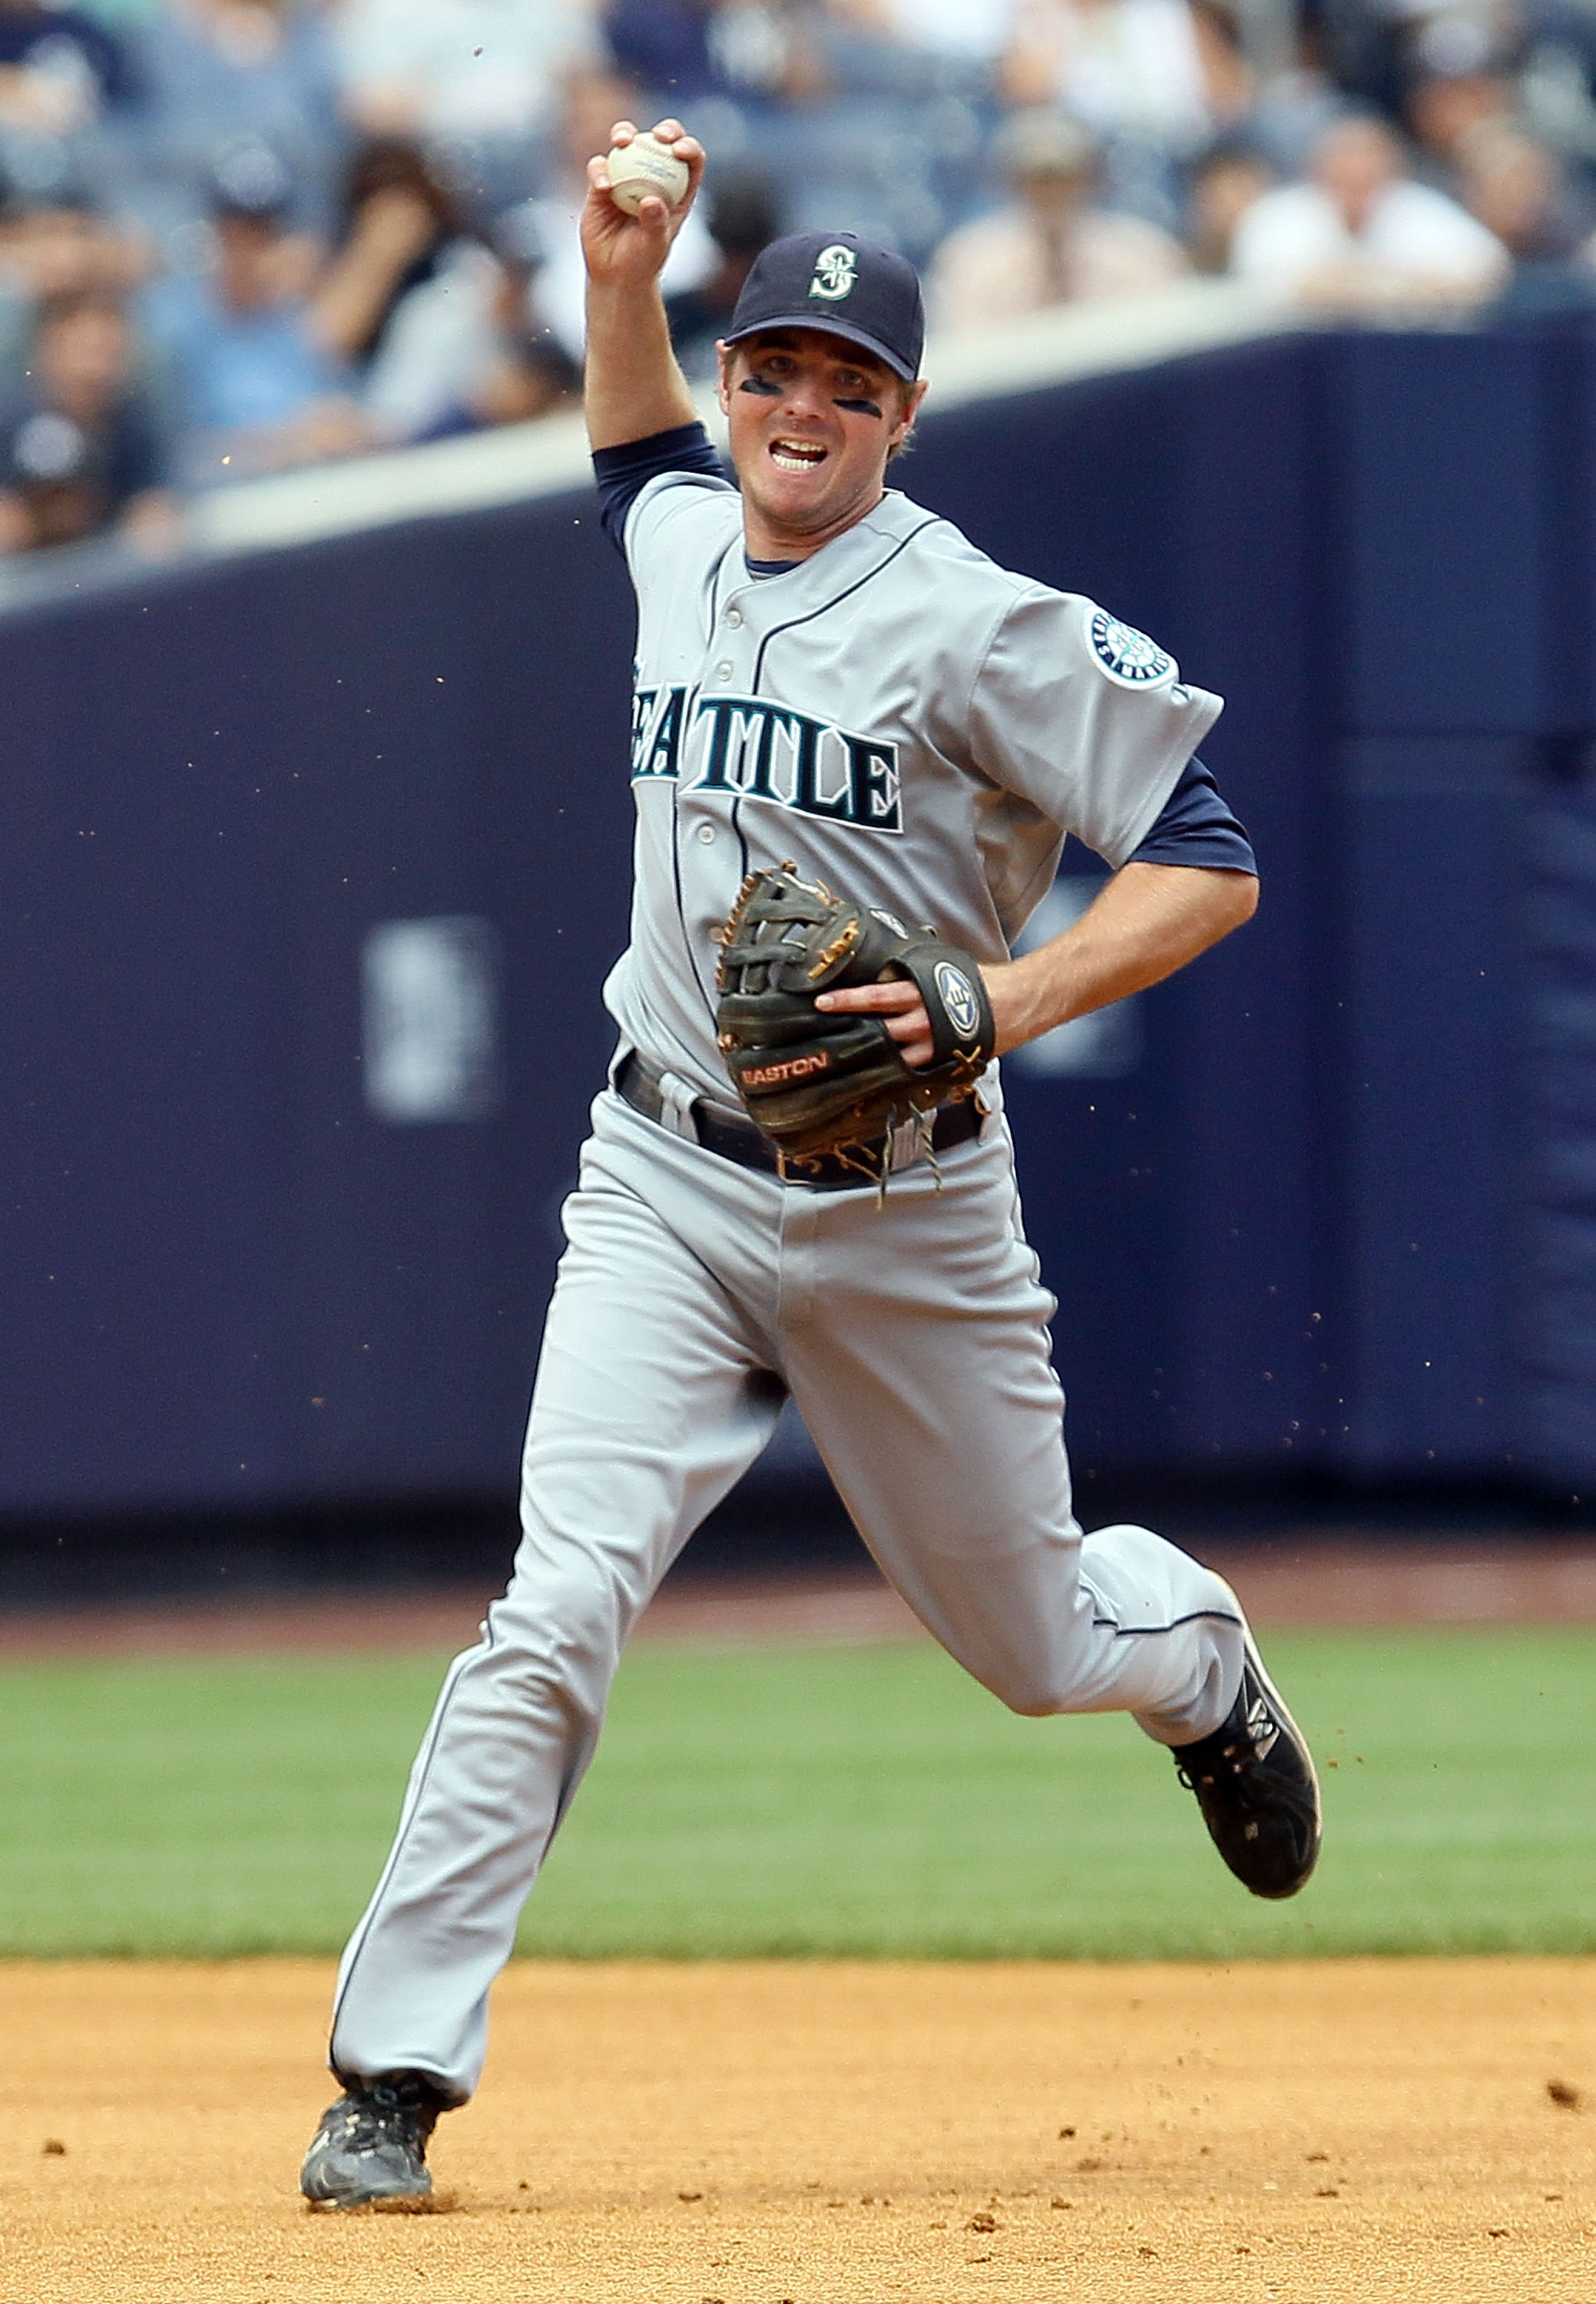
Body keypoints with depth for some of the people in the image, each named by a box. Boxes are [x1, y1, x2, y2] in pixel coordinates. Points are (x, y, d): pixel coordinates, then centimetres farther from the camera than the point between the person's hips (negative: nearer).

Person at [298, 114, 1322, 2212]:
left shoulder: (979, 625, -15)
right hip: (669, 1188, 3)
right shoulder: (684, 547, 4)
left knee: (1036, 1641, 13)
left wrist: (999, 999, -29)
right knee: (559, 1609, -15)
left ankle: (1197, 1656, 51)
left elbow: (1210, 864, -16)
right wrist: (620, 276, 13)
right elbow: (644, 448, 31)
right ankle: (395, 2079, -16)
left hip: (904, 1209, -3)